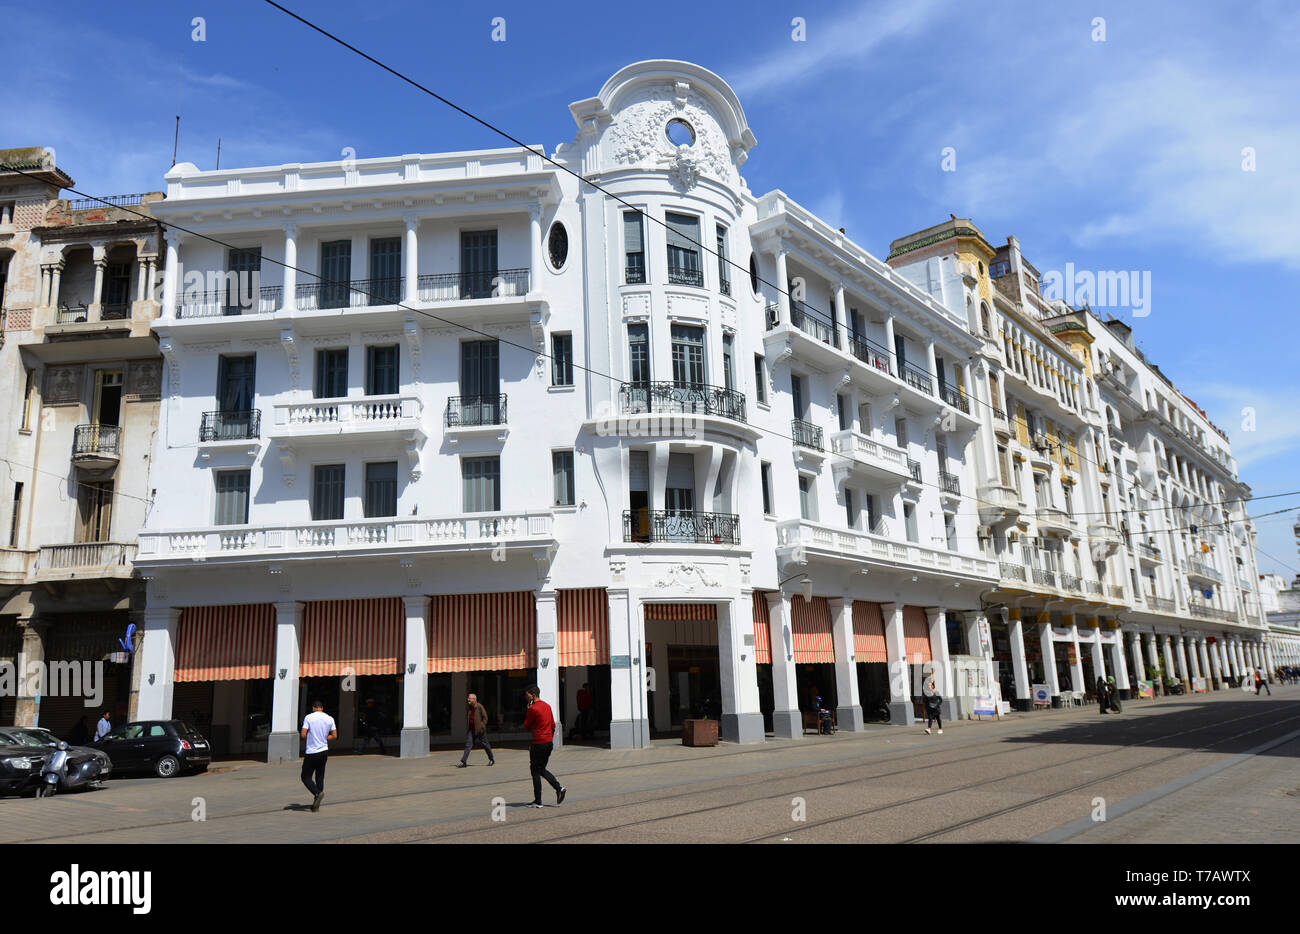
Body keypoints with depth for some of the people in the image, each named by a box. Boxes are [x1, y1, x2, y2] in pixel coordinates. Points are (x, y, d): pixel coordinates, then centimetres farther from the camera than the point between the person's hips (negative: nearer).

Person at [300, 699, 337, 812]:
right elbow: (334, 736, 4)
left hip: (312, 752, -4)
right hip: (324, 751, 4)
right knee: (320, 777, 12)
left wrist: (310, 737, 10)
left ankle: (317, 793, -18)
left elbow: (303, 735, -11)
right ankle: (316, 804, 10)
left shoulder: (308, 717, -7)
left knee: (306, 777, 5)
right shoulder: (330, 719, 3)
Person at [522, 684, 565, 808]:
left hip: (538, 744, -8)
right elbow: (553, 725, 15)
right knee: (542, 770, 19)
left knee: (536, 772, 2)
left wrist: (528, 711, -1)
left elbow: (526, 726, -6)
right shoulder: (547, 706, 10)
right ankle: (559, 788, 5)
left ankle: (538, 802, 5)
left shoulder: (533, 709, -15)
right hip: (549, 742, 8)